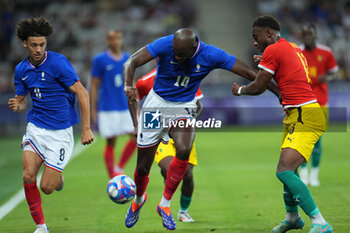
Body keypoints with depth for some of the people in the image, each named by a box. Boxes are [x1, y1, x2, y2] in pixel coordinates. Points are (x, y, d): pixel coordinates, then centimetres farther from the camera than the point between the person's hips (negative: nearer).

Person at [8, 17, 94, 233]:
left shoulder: (57, 62, -13)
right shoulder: (21, 69, 5)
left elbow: (82, 93, -13)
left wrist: (86, 129, -16)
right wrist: (17, 105, -11)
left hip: (60, 132, -4)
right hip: (35, 128, 4)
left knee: (47, 187, -6)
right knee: (28, 176, -17)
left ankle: (58, 176, 33)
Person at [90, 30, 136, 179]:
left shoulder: (128, 59, 9)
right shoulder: (100, 60, -3)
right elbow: (94, 86, -1)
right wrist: (93, 110, -5)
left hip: (127, 107, 4)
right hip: (108, 109, -4)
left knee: (136, 137, -7)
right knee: (111, 142, -1)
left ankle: (119, 168, 10)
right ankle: (113, 178, 9)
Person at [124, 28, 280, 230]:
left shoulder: (211, 55, -19)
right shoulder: (165, 45, -22)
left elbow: (249, 73, -14)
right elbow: (131, 62, -21)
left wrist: (279, 92, -13)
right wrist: (129, 86, -42)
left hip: (184, 107, 0)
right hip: (157, 103, 0)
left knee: (184, 151, -28)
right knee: (143, 166, 1)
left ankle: (165, 204, -9)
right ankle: (139, 199, 35)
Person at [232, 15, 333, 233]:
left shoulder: (273, 50, -7)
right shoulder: (293, 48, 19)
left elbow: (258, 88, -3)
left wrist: (240, 90, 17)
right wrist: (265, 63, 30)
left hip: (304, 117, -10)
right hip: (297, 115, 10)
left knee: (284, 171, -20)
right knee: (288, 169, 22)